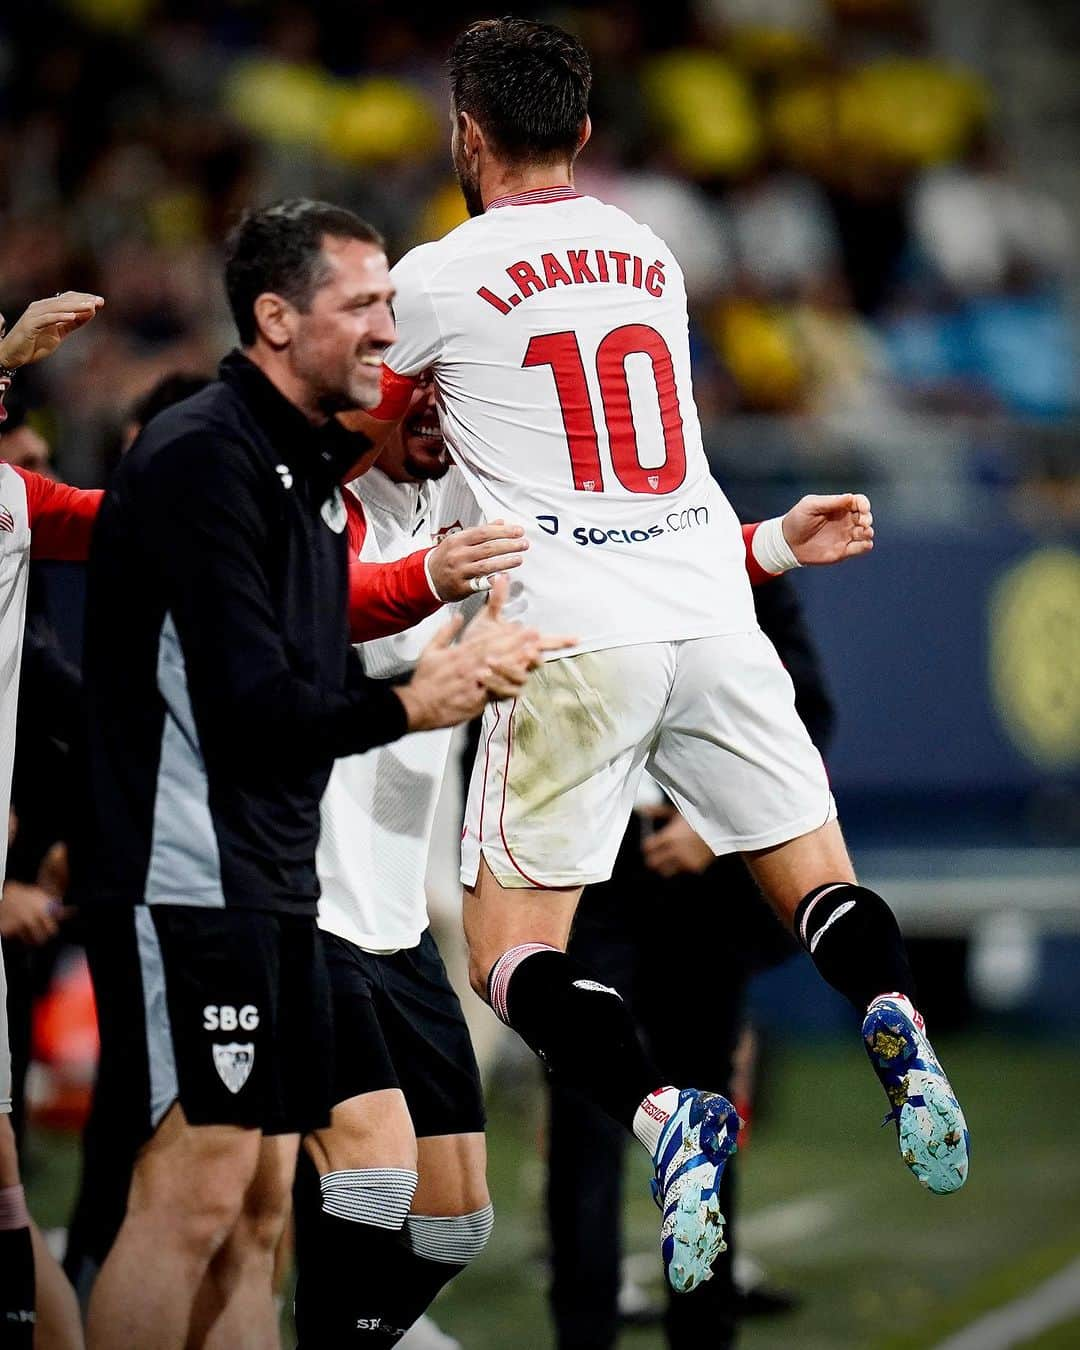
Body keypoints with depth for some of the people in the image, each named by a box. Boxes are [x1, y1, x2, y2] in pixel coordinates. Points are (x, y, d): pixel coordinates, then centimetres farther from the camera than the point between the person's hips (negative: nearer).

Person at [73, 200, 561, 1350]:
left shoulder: (308, 467, 18)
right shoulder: (204, 458, -14)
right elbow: (254, 714, -19)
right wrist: (411, 704, -7)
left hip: (274, 891, 10)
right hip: (189, 879, -10)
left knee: (257, 1215, 9)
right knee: (193, 1201, -13)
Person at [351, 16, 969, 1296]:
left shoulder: (438, 276, 1)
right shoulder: (654, 257, 16)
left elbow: (356, 436, 18)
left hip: (574, 638, -4)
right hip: (713, 614, 4)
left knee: (512, 955, 3)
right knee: (817, 882, 14)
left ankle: (661, 1113, -24)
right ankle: (894, 1020, -19)